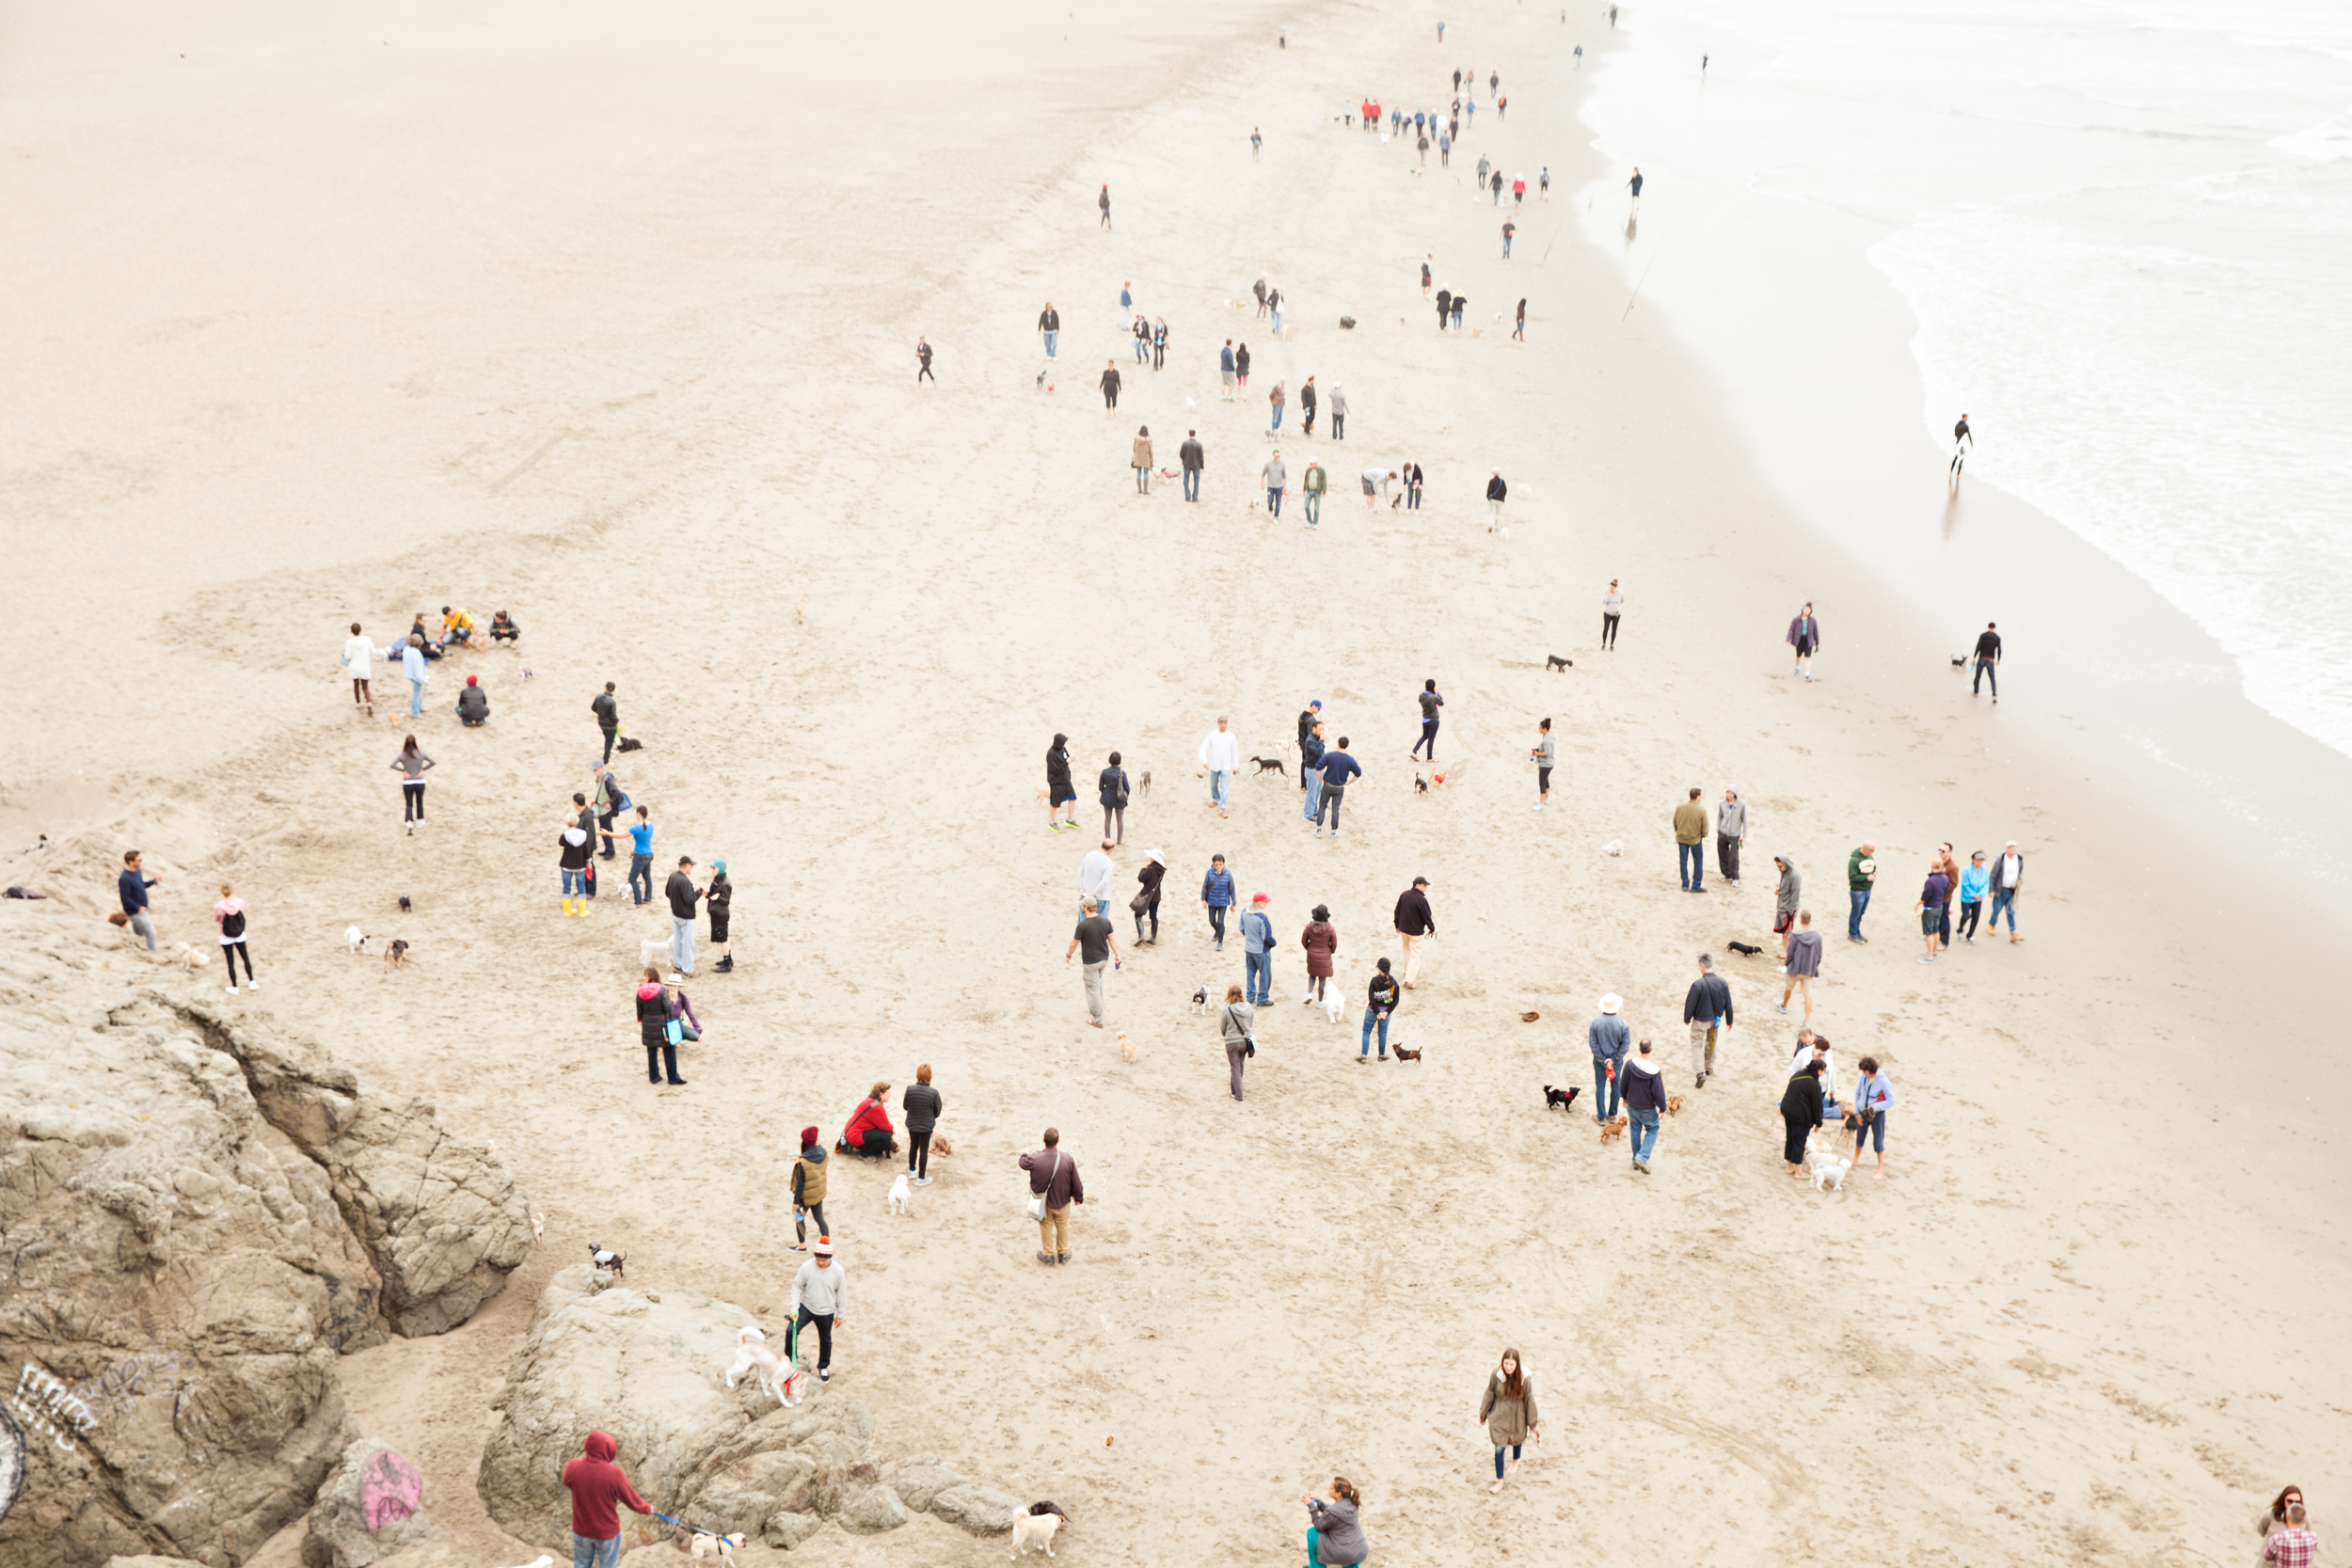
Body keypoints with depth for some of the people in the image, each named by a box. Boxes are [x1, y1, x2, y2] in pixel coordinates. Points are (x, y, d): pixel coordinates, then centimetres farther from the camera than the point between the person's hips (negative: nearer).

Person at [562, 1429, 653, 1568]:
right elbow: (630, 1498, -12)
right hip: (607, 1533, -3)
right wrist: (646, 1508, 9)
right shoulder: (614, 1473, -28)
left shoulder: (573, 1468, -21)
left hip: (581, 1531, 3)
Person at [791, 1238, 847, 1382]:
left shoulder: (838, 1271, -16)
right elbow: (797, 1287, -6)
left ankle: (824, 1367, 41)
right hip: (806, 1308, 0)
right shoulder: (806, 1267, -17)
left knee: (825, 1341, 17)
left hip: (826, 1313, 0)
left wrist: (840, 1315, 2)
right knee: (792, 1331, -20)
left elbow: (841, 1294, -4)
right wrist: (794, 1309, -12)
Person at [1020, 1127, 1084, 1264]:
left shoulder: (1035, 1159, -26)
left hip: (1043, 1203, -1)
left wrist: (1024, 1155, 23)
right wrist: (1078, 1197, 8)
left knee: (1046, 1228, 21)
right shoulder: (1068, 1160, -23)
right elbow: (1076, 1182, -11)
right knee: (1063, 1227, 24)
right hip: (1062, 1202, 1)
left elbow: (1023, 1163, -1)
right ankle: (1063, 1253, 40)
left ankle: (1048, 1255, 36)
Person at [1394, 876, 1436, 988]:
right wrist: (1432, 929, 1)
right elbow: (1426, 917, -16)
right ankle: (1408, 980, -4)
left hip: (1403, 929, 7)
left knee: (1407, 950, 27)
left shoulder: (1403, 895, -2)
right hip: (1416, 931, -7)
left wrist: (1397, 925, 20)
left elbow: (1397, 911, 7)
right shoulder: (1422, 900, -23)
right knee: (1415, 955, 0)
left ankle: (1407, 972, 44)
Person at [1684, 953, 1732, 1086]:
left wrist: (1687, 1019, 2)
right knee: (1711, 1043, 24)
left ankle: (1700, 1072, -6)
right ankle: (1709, 1068, 40)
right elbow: (1728, 1004, -2)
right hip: (1716, 1019, 5)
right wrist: (1729, 1020, 13)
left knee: (1697, 1045, 7)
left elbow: (1690, 1004, -17)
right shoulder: (1722, 982, -12)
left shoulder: (1698, 984, -27)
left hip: (1700, 1021, -5)